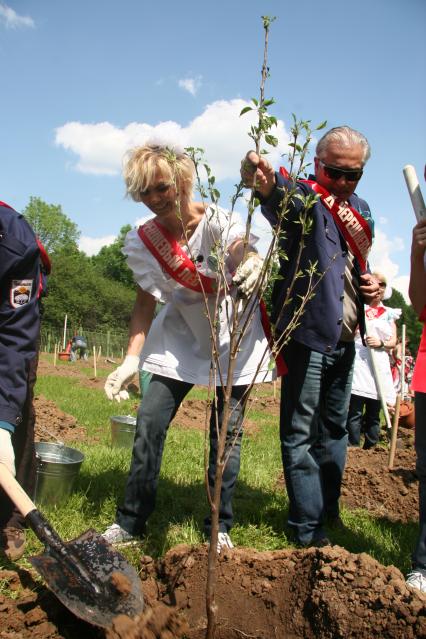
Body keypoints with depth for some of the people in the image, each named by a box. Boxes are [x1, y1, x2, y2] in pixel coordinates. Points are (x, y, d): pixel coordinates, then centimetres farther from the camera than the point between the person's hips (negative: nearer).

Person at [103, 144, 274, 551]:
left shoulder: (217, 220, -17)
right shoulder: (142, 241, -8)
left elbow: (242, 251, -37)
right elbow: (145, 303, -5)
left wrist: (253, 261, -62)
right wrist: (131, 360, -16)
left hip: (233, 335, -2)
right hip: (181, 337, 3)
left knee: (226, 429, -3)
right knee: (149, 420, -5)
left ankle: (219, 527, 14)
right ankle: (131, 521, 11)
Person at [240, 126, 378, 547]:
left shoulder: (361, 211, 13)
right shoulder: (303, 198, -10)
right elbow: (283, 199, -36)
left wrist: (369, 284, 3)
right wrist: (266, 183, -60)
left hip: (344, 339, 8)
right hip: (307, 334, -8)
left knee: (335, 426, 18)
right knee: (300, 433, 0)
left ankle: (328, 505, 35)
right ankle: (307, 527, 11)